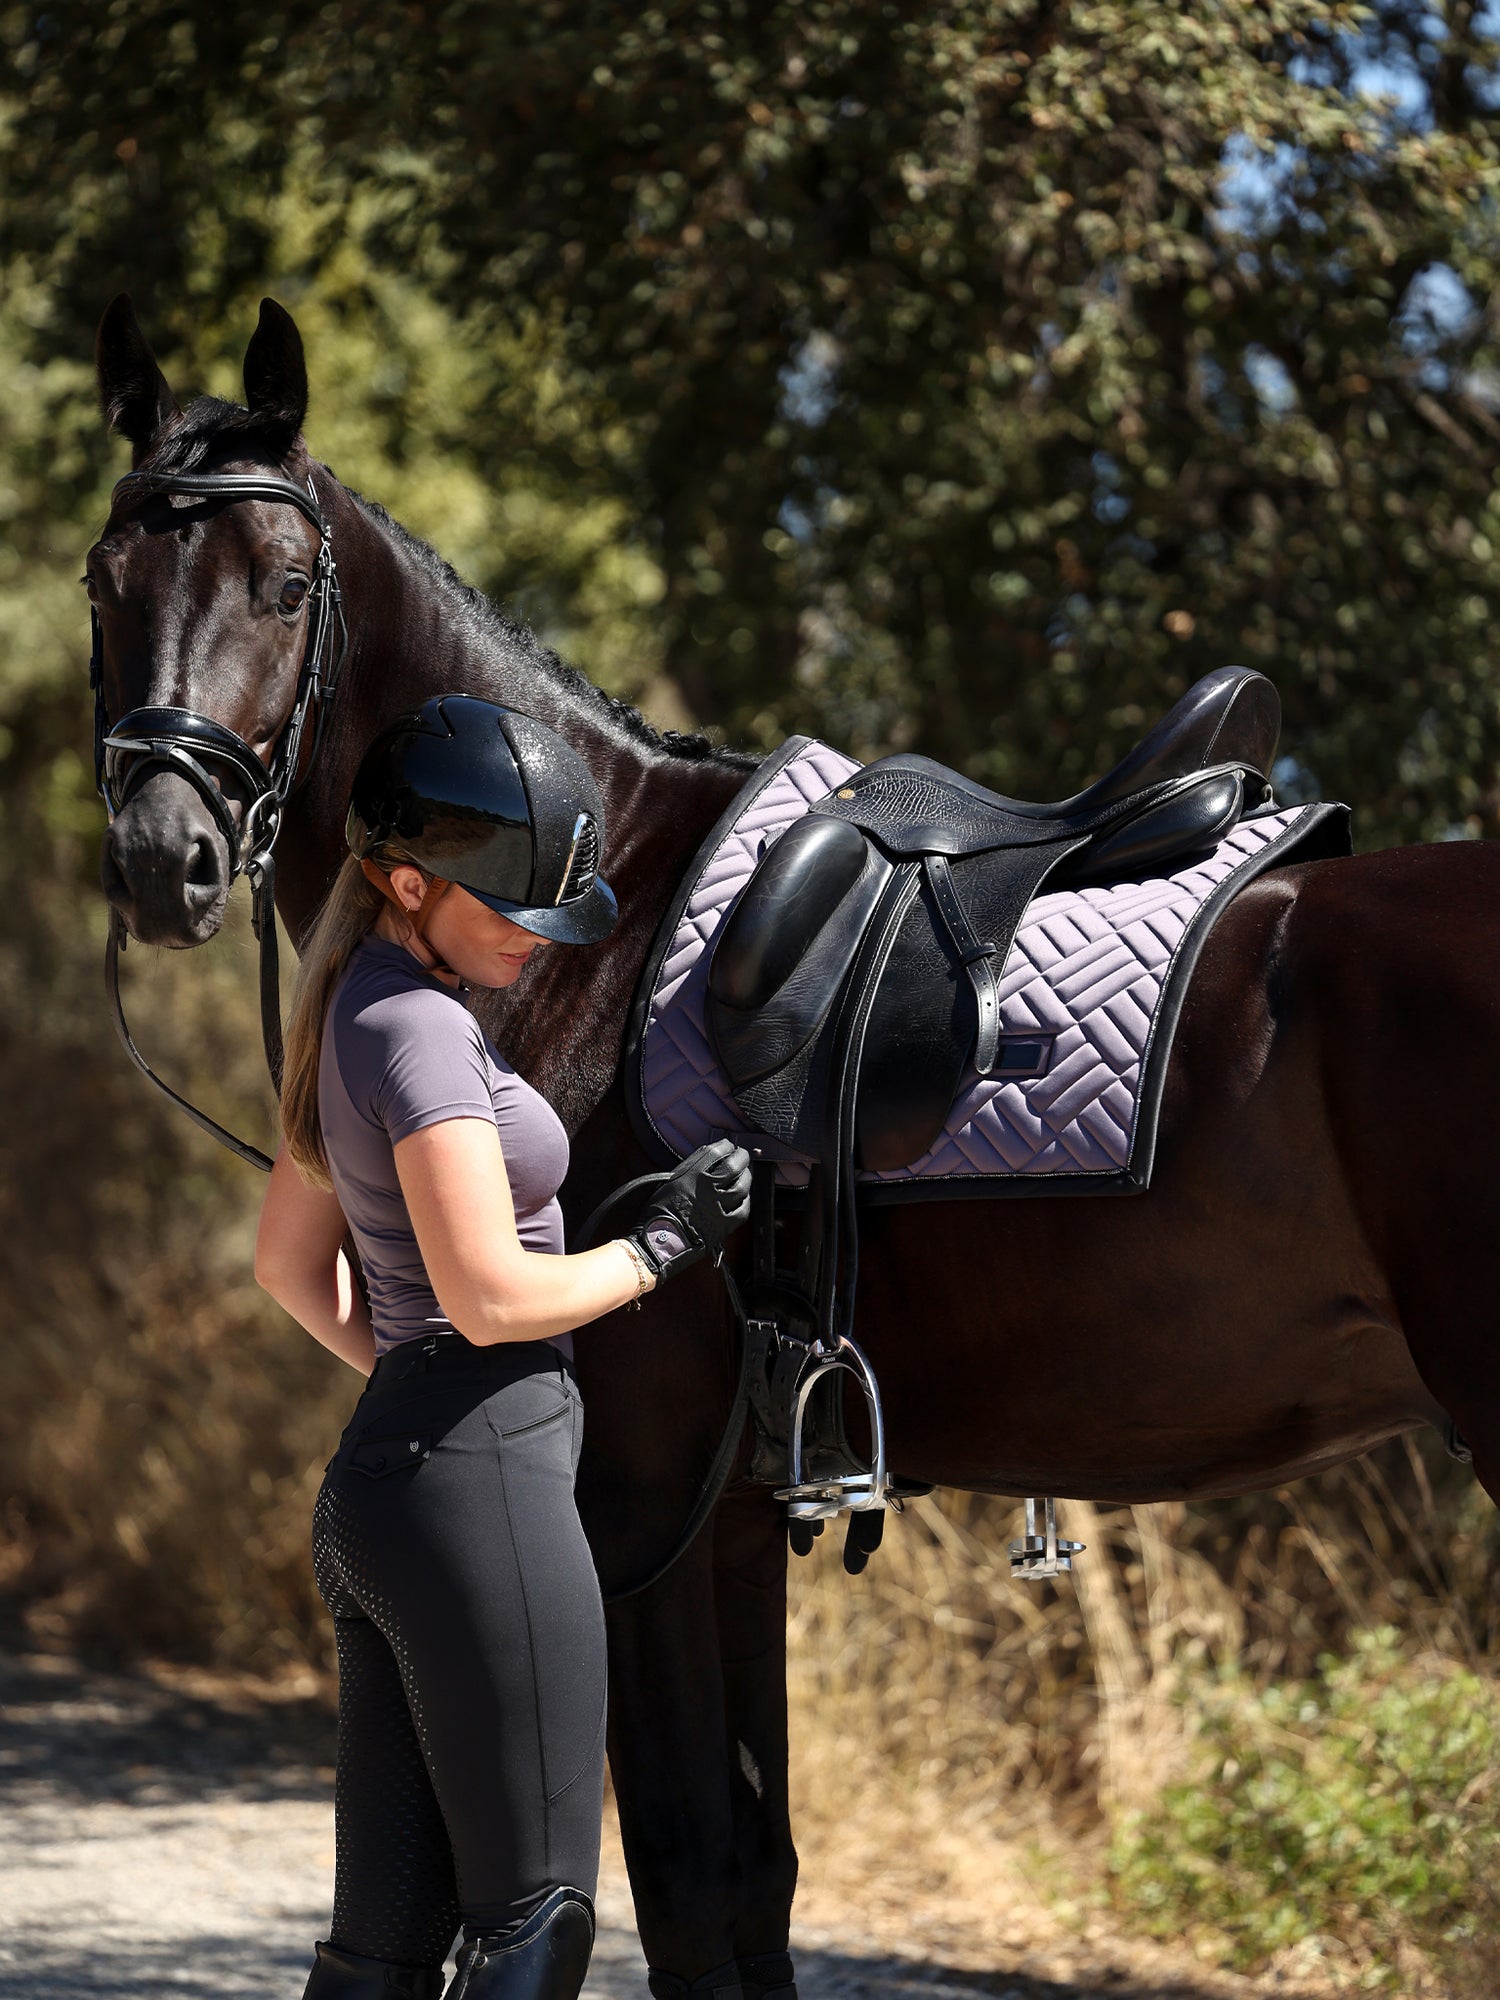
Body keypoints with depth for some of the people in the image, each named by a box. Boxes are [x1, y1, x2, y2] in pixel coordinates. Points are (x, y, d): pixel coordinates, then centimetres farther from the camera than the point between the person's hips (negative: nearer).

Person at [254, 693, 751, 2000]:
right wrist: (663, 1247, -6)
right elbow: (490, 1294, -20)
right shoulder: (420, 1027, -16)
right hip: (484, 1489, -10)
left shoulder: (358, 1009, 15)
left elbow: (290, 1265, 25)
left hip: (378, 1486, 10)